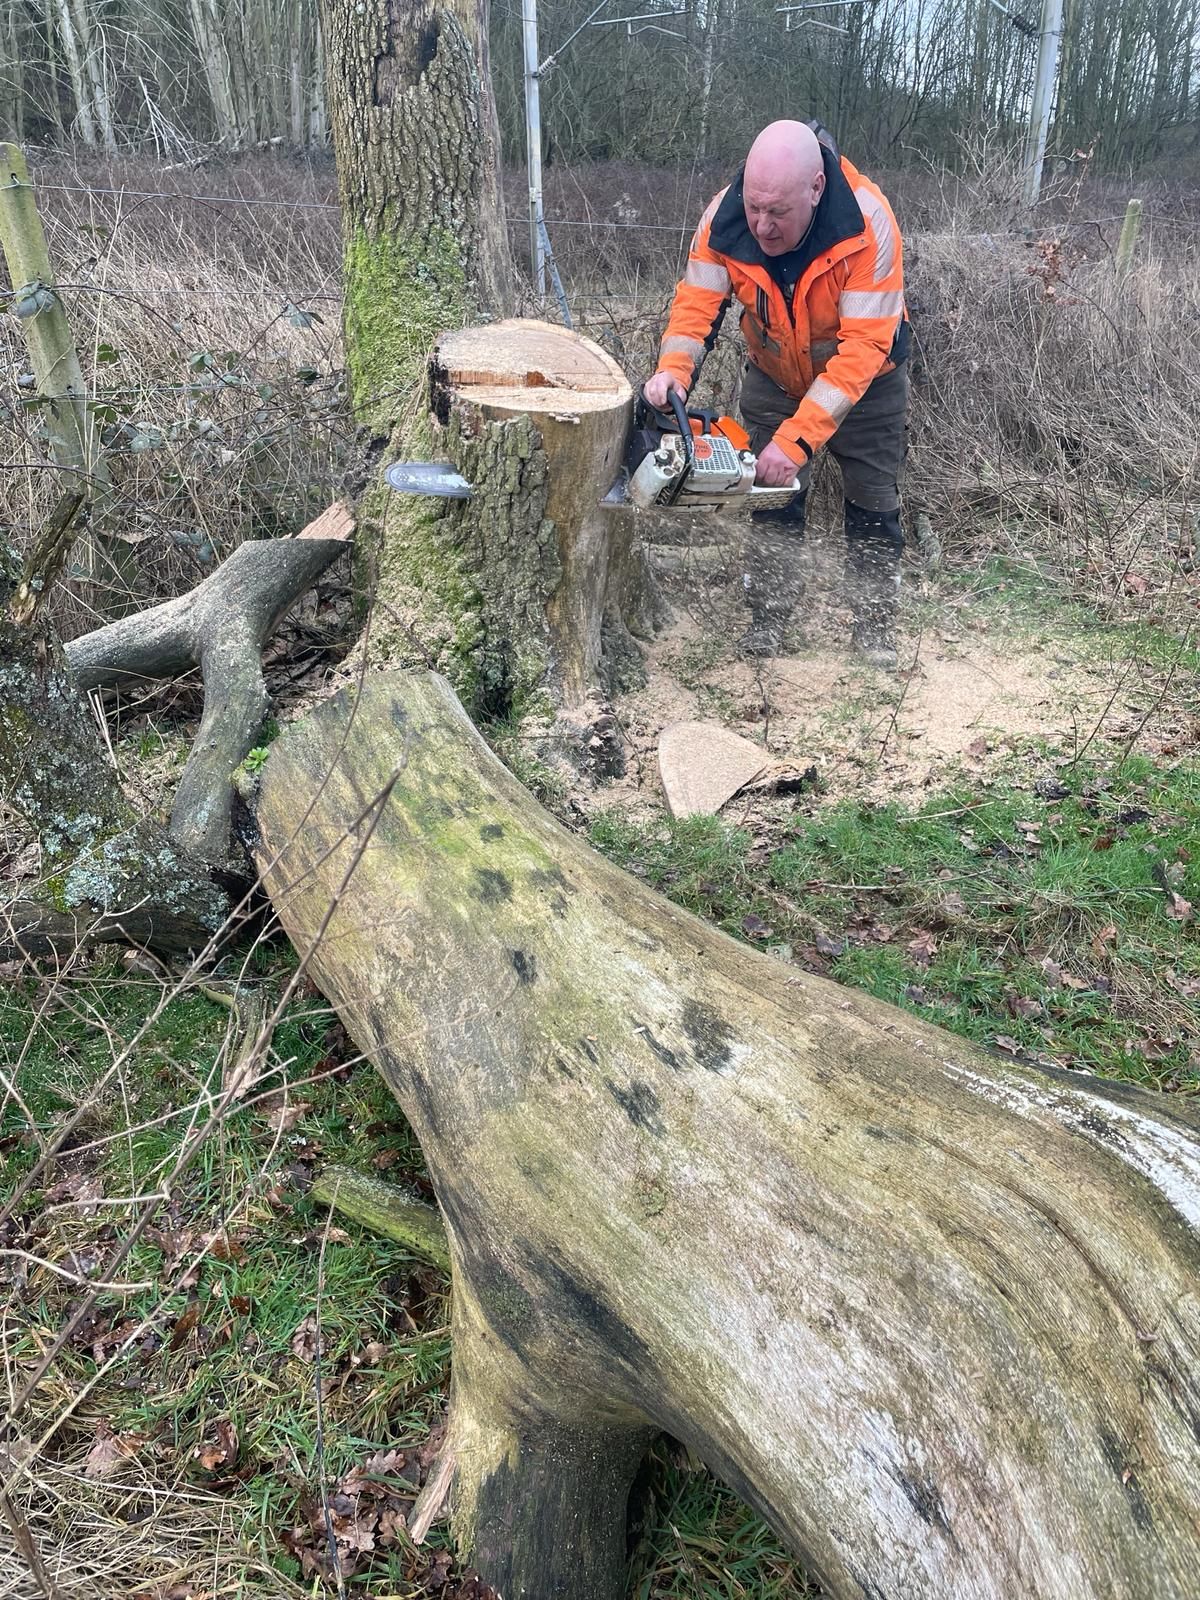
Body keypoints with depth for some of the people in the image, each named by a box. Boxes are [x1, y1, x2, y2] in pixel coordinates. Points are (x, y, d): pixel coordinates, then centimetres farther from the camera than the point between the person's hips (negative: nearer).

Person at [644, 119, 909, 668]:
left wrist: (797, 438, -47)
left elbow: (862, 348, -39)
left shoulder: (867, 225, -37)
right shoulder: (724, 219, -27)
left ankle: (875, 624, 22)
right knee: (772, 498, 4)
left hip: (865, 382, -2)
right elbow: (696, 303, -24)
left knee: (873, 507, 7)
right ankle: (769, 617, 18)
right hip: (774, 379, 2)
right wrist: (673, 369, -47)